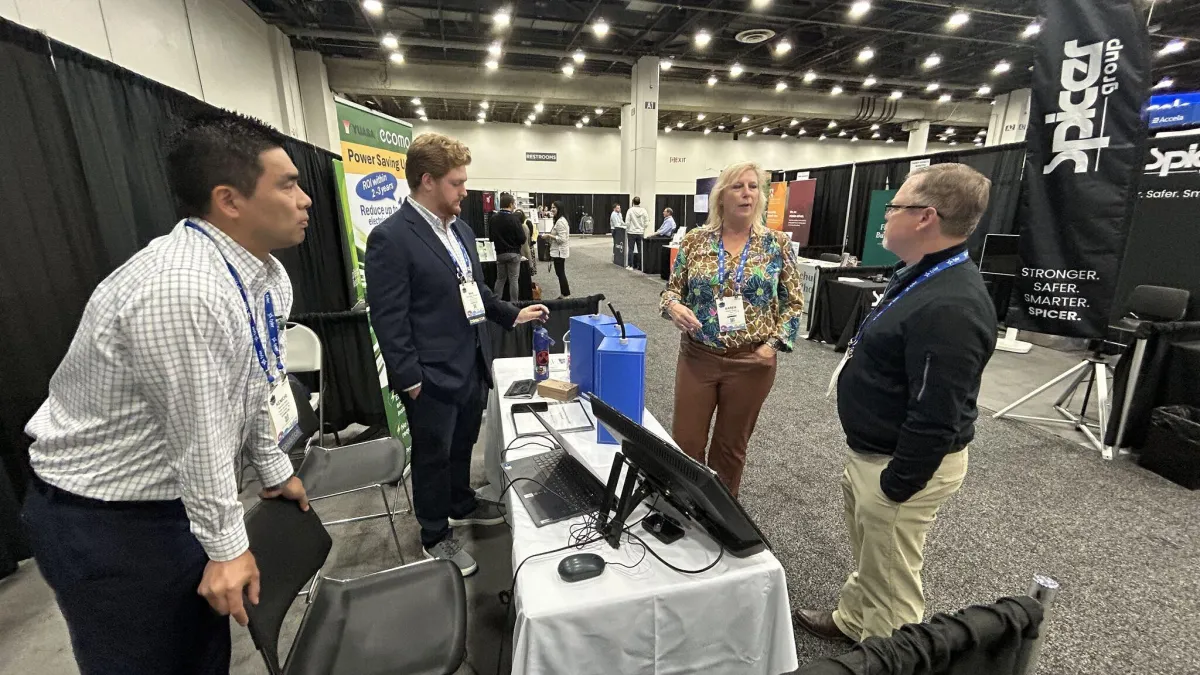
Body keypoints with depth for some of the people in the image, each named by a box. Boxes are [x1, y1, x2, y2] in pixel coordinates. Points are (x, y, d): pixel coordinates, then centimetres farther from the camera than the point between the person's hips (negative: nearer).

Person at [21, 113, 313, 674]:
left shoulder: (267, 276, -4)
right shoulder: (180, 290, -32)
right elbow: (199, 439, -25)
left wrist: (275, 469, 15)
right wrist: (227, 547, -12)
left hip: (177, 496, 7)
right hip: (102, 520, -7)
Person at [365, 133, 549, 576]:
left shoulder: (460, 229, 8)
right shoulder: (391, 237, -17)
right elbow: (388, 320, -17)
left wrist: (512, 314, 9)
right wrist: (411, 381, -16)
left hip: (472, 367, 7)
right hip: (433, 377, -7)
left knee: (462, 445, 25)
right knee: (433, 457, 13)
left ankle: (461, 505, 49)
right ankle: (436, 537, 34)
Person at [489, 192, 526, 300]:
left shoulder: (493, 218, 0)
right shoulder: (514, 219, -16)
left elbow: (491, 237, 9)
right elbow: (522, 239, -14)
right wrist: (522, 227, 3)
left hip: (499, 253, 5)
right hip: (513, 253, -5)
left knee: (500, 279, 14)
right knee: (513, 280, 2)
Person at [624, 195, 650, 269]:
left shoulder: (630, 210, -9)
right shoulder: (644, 211, -3)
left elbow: (627, 222, -8)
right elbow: (647, 223, -1)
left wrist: (627, 230, 6)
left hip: (632, 233, -2)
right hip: (640, 233, 2)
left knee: (631, 249, 4)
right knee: (640, 250, 9)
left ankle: (630, 265, 4)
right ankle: (639, 266, 12)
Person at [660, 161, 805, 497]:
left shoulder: (777, 244, -1)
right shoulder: (695, 240, 0)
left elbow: (794, 302, 4)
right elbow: (672, 289, 5)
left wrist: (774, 343, -9)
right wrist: (674, 306, -18)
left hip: (751, 361, 0)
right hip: (697, 356, 1)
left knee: (731, 445, 14)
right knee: (685, 442, 7)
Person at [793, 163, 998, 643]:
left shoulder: (950, 306, -29)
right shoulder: (922, 276, 6)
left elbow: (936, 416, -28)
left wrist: (897, 487, -19)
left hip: (901, 464, -10)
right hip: (870, 452, 10)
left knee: (891, 580, 11)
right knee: (867, 558, 27)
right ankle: (852, 622, 48)